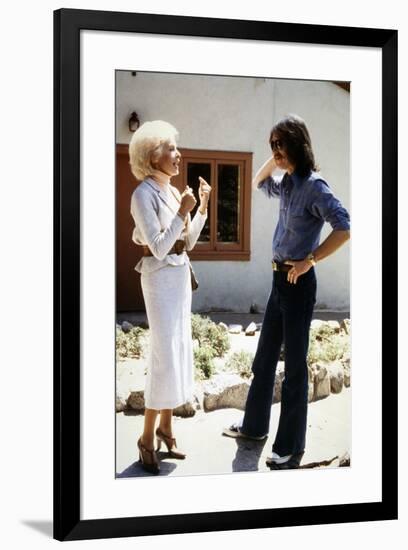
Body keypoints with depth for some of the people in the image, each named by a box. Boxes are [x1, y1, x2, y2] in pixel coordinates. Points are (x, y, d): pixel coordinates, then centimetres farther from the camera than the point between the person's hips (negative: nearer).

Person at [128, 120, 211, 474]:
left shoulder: (173, 191, 10)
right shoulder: (144, 194, -14)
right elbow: (159, 248, -20)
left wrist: (202, 207, 6)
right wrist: (183, 212, -20)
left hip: (181, 275, 8)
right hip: (160, 277, -8)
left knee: (180, 351, 11)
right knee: (165, 355, -7)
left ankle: (165, 427, 22)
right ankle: (148, 439, 2)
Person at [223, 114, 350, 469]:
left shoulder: (313, 186, -16)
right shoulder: (287, 184, 9)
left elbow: (345, 227, -26)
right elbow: (258, 183, 31)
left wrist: (310, 260, -21)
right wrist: (275, 160, 12)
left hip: (298, 282, -9)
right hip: (279, 279, 9)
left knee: (295, 365, -1)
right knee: (264, 358, 18)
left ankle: (291, 447, 8)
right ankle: (255, 425, 33)